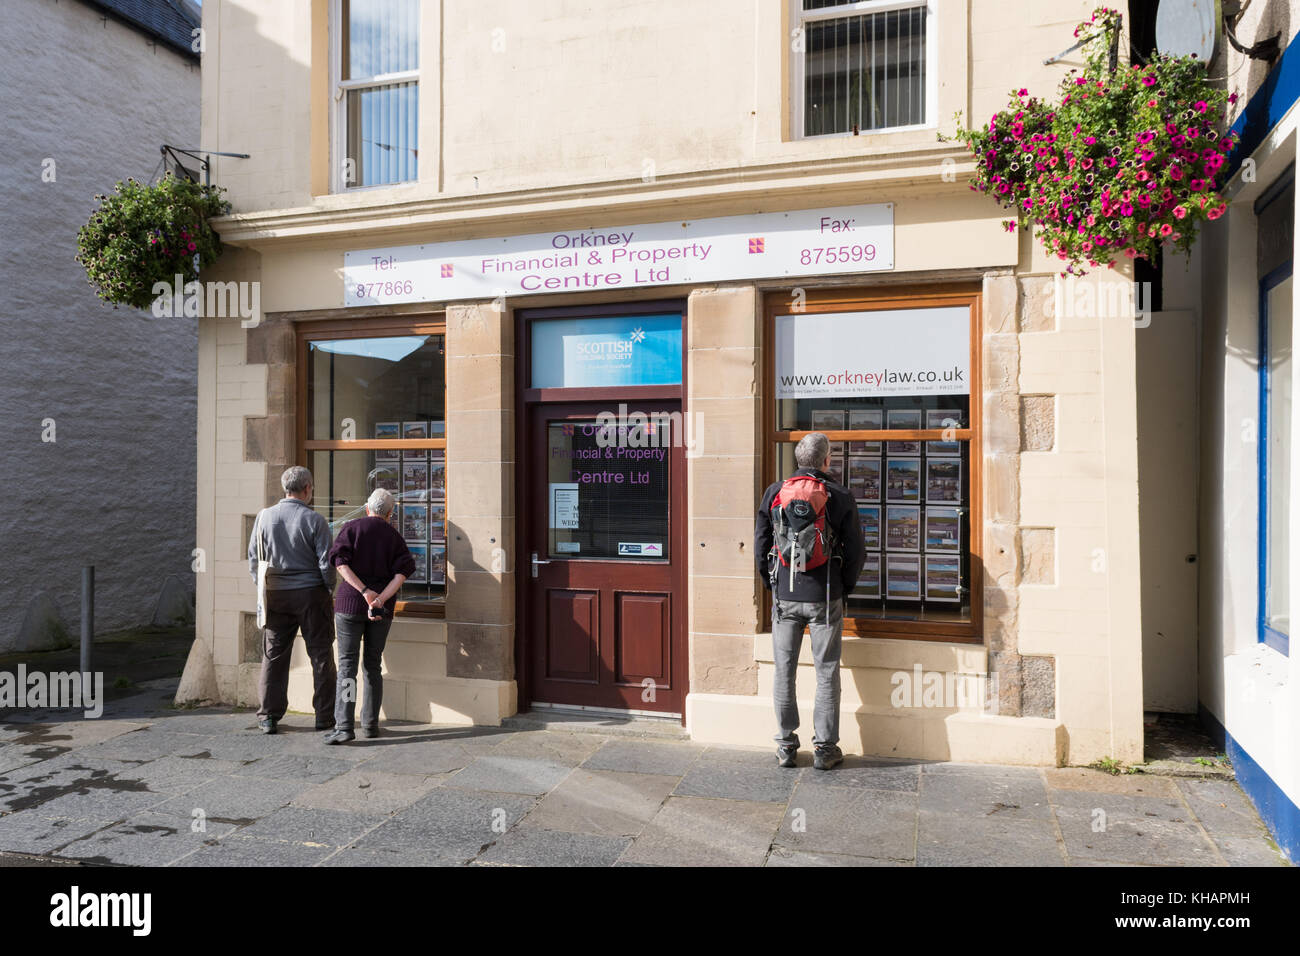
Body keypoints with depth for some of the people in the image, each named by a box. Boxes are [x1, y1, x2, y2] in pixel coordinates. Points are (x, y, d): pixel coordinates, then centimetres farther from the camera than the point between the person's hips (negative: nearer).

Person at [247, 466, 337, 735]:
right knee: (321, 655, 6)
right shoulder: (315, 520, -9)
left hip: (276, 594, 3)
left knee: (273, 656, 11)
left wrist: (263, 588, 18)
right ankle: (324, 716, 11)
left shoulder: (264, 516, 1)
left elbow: (253, 558, 7)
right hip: (311, 593, -3)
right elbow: (326, 561, -9)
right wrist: (331, 591, 6)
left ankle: (268, 716, 15)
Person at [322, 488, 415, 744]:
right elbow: (403, 570, -7)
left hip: (351, 601, -2)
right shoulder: (394, 536, 8)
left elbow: (340, 562, -13)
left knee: (347, 664, -2)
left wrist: (365, 591, -18)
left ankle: (344, 726, -10)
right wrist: (381, 598, -15)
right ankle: (370, 723, 17)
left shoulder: (352, 528, 2)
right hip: (383, 608, 3)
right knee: (373, 664, 13)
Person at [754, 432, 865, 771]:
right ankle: (825, 748, 13)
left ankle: (786, 746, 17)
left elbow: (760, 546, 4)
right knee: (827, 673, 8)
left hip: (784, 596, 2)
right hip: (825, 598, -2)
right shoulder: (839, 496, -5)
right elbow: (856, 551, -3)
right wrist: (844, 586, 12)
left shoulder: (774, 493, 1)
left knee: (784, 672, 10)